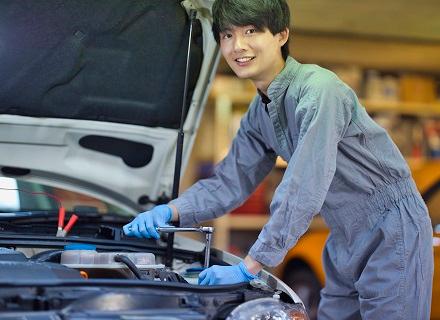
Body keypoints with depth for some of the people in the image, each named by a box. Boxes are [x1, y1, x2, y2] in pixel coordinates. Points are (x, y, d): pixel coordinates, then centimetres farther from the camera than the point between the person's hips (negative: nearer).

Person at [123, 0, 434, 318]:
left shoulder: (318, 90, -25)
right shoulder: (259, 113, 4)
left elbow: (303, 191, -30)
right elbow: (230, 181, 11)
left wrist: (249, 267, -27)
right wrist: (170, 211, -6)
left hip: (392, 231, -8)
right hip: (346, 239, 8)